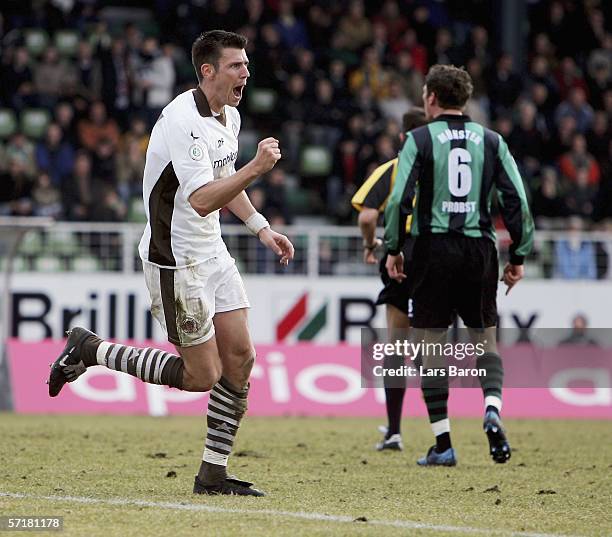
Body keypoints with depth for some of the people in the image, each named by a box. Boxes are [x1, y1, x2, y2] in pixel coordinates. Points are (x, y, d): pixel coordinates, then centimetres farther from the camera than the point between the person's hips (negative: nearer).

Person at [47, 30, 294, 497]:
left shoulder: (229, 116, 8)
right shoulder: (183, 120, -23)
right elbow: (202, 200, -31)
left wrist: (261, 228, 20)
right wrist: (256, 168, -36)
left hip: (212, 253, 9)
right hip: (176, 261, -9)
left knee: (240, 359, 3)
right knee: (203, 375, -4)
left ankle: (214, 474, 11)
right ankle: (89, 350, 9)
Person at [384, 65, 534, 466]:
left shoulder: (420, 140, -1)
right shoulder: (490, 140, 7)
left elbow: (400, 198, -9)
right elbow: (517, 199, 3)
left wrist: (393, 248, 0)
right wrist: (518, 256, 9)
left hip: (433, 249, -2)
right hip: (479, 248, 3)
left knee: (431, 346, 4)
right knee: (485, 339, 14)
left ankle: (443, 444, 2)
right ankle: (492, 410, -12)